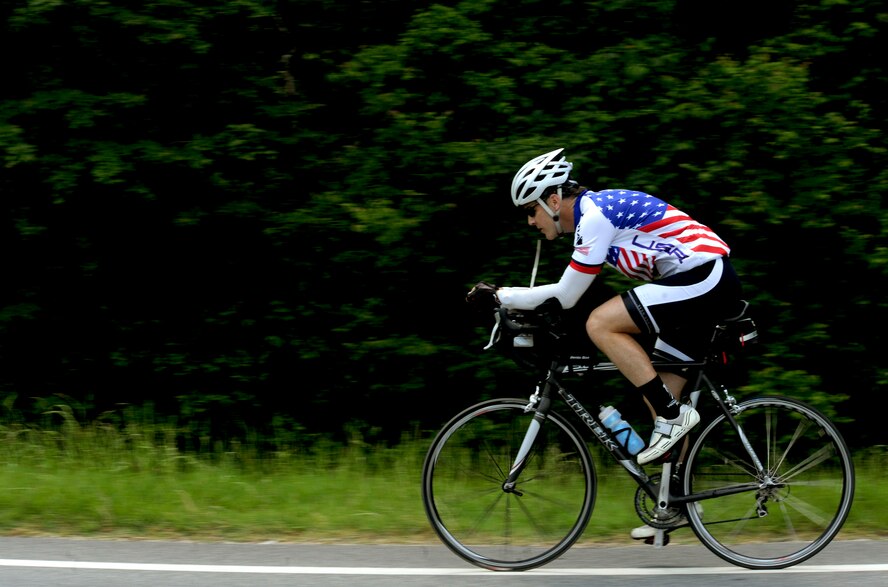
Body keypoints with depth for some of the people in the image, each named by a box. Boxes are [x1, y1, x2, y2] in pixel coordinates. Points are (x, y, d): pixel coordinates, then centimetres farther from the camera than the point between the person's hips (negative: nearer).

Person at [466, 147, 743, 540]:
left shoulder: (595, 216, -13)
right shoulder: (596, 212, 17)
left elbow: (565, 297, -9)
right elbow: (566, 293, 22)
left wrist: (501, 296, -1)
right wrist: (500, 296, 16)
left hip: (704, 277, -10)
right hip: (713, 286, 10)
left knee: (601, 324, -17)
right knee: (657, 396, 12)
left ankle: (673, 416, -13)